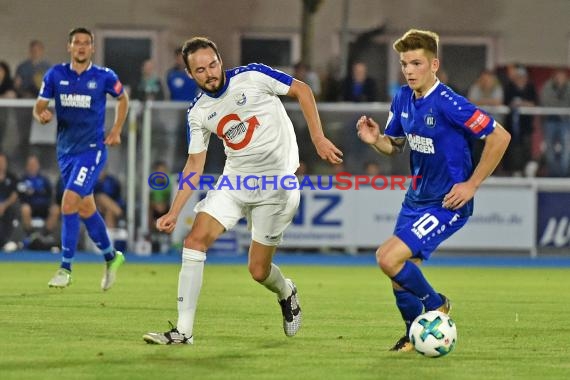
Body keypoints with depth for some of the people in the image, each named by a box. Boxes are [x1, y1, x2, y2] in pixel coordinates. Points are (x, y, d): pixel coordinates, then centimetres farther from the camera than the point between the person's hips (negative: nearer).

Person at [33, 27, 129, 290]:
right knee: (85, 207, 13)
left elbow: (122, 99, 14)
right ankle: (111, 257, 34)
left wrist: (116, 130, 4)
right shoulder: (55, 75, 1)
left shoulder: (104, 77, -5)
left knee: (69, 201, -18)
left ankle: (65, 268, -11)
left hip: (92, 149, -4)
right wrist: (42, 115, -20)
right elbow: (39, 107, 3)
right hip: (66, 150, 4)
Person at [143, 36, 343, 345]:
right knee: (195, 241, -14)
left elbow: (302, 90, -2)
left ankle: (286, 293, 37)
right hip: (235, 179, 4)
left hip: (276, 181, -4)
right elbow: (195, 164, 8)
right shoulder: (198, 113, 1)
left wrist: (319, 139, -8)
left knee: (258, 271, -2)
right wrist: (174, 212, 2)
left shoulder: (252, 76, -12)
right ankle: (183, 330, -9)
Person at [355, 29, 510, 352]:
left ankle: (435, 306, 7)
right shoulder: (403, 99, 2)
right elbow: (395, 145, 16)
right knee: (401, 272, 9)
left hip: (447, 203, -8)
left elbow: (500, 137, -20)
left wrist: (471, 185, -16)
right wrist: (375, 140, -8)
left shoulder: (447, 103, -22)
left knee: (390, 259, -18)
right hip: (416, 199, 8)